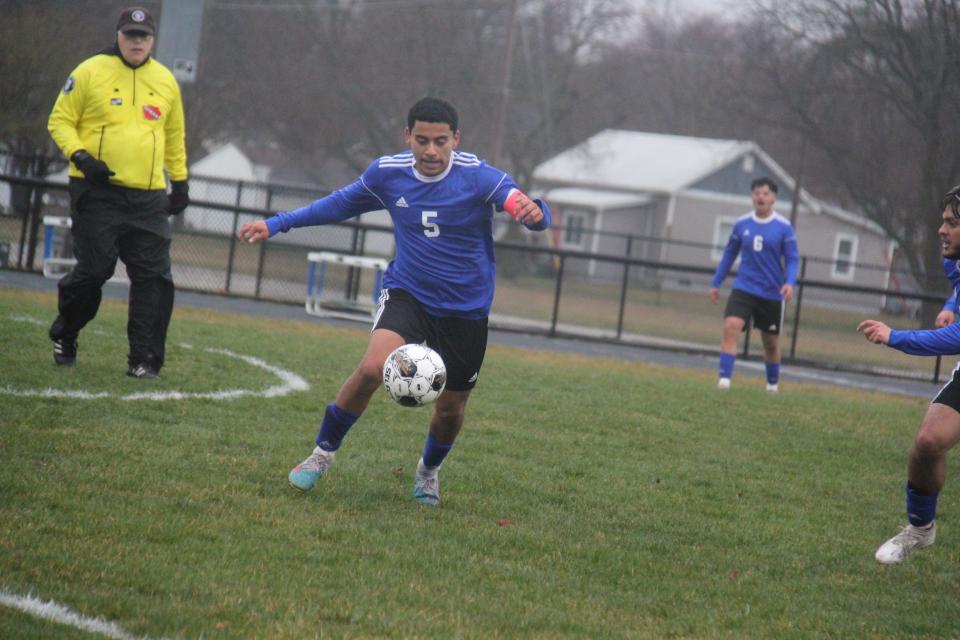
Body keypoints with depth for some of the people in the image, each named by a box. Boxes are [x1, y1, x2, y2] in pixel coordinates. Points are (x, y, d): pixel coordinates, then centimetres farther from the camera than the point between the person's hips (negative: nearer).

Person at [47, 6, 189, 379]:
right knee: (92, 271, -3)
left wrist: (180, 181, 20)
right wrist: (79, 156, -15)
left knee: (154, 278, -5)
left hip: (148, 198, 4)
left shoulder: (165, 81, 11)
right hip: (97, 192, -3)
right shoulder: (90, 72, -2)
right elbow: (60, 120, 0)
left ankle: (144, 359, 1)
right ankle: (63, 338, 23)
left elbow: (174, 137, 22)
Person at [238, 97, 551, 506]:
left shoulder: (477, 177, -17)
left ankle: (428, 471, 42)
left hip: (466, 309, -1)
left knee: (451, 408, 9)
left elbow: (523, 205, -30)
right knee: (373, 368, -26)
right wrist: (277, 224, 15)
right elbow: (344, 203, 14)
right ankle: (323, 452, -5)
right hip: (407, 294, 1)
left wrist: (534, 212, -56)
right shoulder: (387, 173, -6)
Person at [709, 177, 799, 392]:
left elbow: (792, 259, -4)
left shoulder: (784, 227, -5)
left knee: (771, 343, 10)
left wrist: (790, 282, -22)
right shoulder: (742, 224, 2)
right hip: (743, 288, 1)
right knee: (730, 326, -22)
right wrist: (716, 283, 15)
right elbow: (729, 253, 14)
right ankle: (724, 378, -23)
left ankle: (773, 383, 34)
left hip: (772, 293, -1)